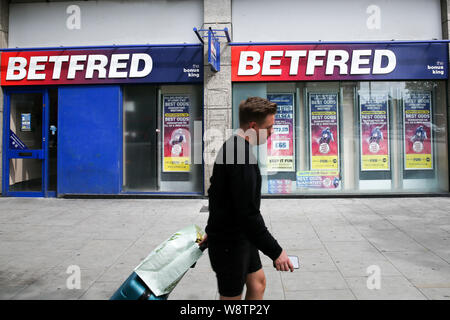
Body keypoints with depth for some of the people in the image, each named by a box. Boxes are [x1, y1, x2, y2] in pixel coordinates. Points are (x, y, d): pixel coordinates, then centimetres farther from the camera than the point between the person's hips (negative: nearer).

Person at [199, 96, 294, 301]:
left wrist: (214, 230, 27)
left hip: (240, 236, 10)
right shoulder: (241, 155, -26)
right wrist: (276, 252, -23)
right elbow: (248, 214, -29)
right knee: (231, 296, 6)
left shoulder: (231, 147, 8)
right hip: (230, 243, -10)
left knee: (258, 282, 20)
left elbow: (216, 192, 18)